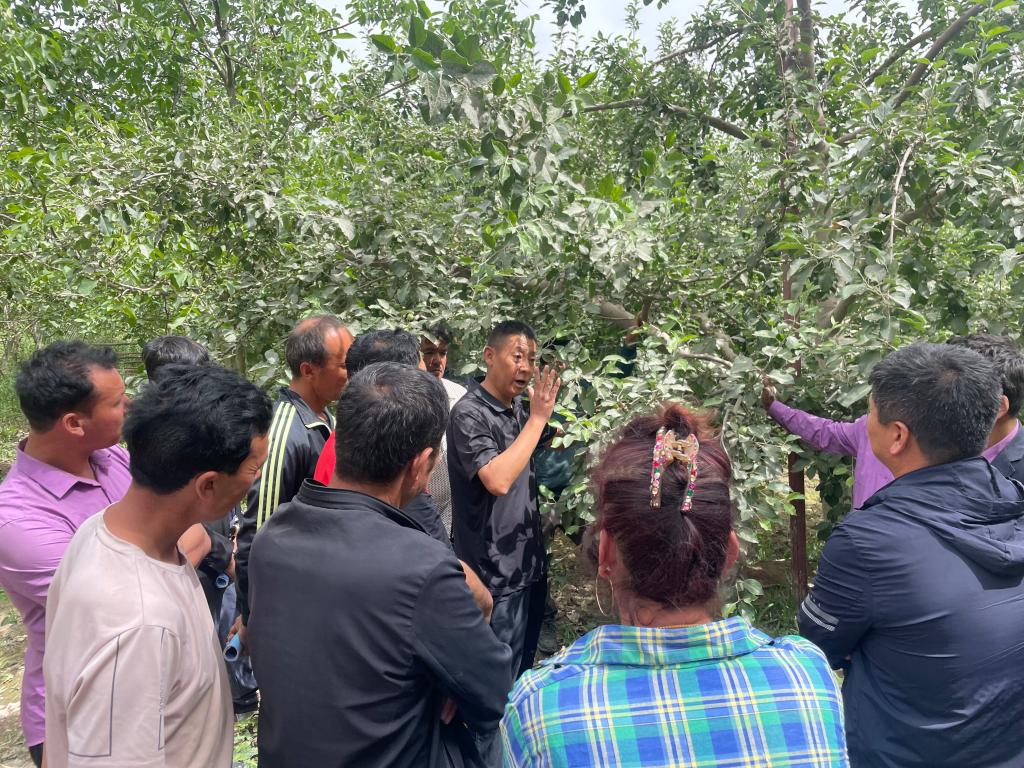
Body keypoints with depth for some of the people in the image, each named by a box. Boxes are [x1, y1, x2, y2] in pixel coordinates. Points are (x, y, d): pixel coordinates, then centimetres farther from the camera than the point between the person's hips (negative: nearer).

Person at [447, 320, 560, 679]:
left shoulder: (520, 409, 5)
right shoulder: (469, 414, -17)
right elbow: (498, 480, -30)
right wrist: (537, 419, -23)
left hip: (531, 563, 8)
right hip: (496, 572, -8)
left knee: (525, 667, 22)